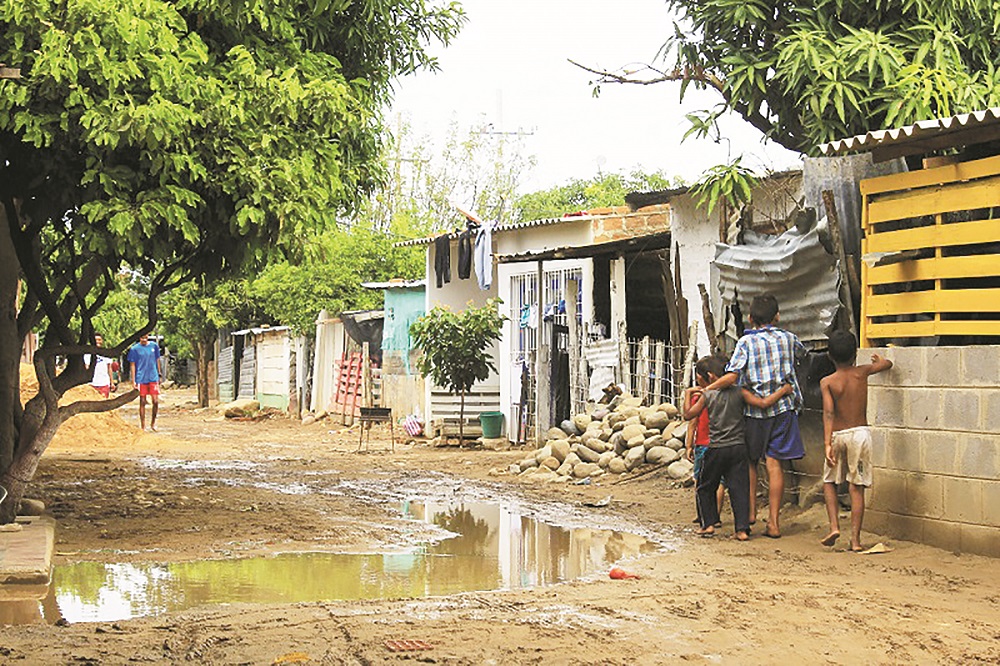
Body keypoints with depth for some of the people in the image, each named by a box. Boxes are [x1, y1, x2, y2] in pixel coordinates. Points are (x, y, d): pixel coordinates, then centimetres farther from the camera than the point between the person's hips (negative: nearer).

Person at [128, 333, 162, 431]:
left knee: (155, 401, -5)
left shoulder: (154, 346, 6)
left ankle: (153, 423, 16)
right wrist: (133, 381, -3)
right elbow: (132, 365, 1)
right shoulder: (135, 349, -2)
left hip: (153, 378, 2)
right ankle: (143, 426, 10)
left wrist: (159, 375, 15)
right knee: (142, 403, 3)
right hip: (141, 379, -2)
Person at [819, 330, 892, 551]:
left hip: (837, 435, -1)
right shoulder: (862, 373, 2)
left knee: (829, 482, 18)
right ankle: (855, 539, 0)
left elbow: (828, 413, -15)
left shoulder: (827, 382, -3)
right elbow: (887, 364, 21)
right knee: (857, 488, 2)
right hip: (860, 433, 1)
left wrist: (827, 444, -21)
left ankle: (834, 526, 2)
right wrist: (879, 359, 44)